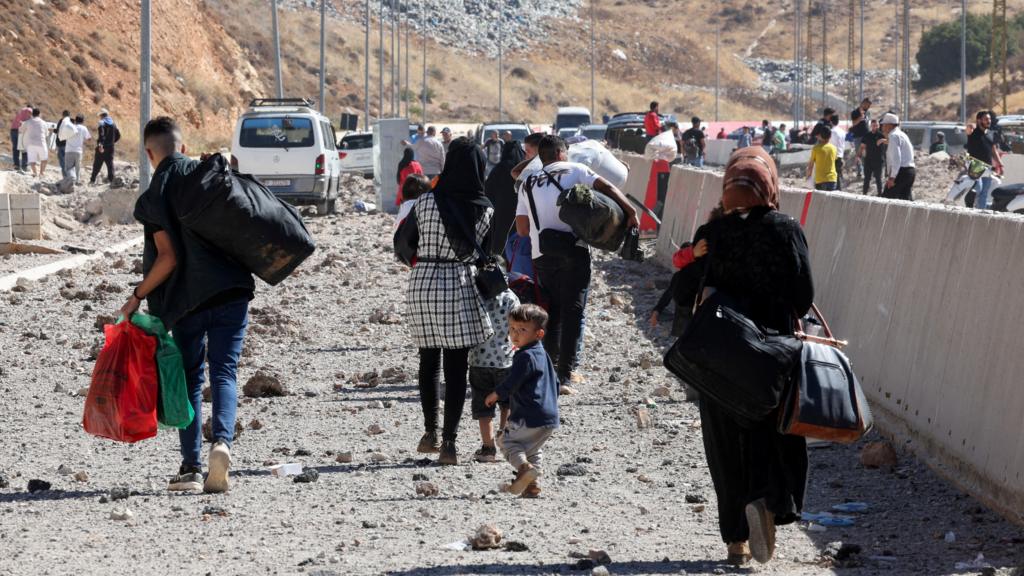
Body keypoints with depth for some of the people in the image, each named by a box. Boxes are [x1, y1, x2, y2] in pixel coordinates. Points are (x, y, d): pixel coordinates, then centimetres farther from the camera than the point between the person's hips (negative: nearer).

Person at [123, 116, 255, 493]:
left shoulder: (154, 197, -6)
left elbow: (168, 257, -11)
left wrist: (138, 297, -1)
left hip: (185, 299, -2)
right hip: (231, 291, 2)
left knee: (189, 379, 10)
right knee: (224, 373, 4)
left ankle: (191, 466, 4)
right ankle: (222, 440, -22)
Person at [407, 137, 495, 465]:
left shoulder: (426, 202, -7)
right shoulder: (484, 210, -4)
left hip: (422, 284, 1)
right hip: (460, 286, -1)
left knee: (428, 361, 17)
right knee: (456, 368, 3)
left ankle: (430, 434, 23)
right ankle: (449, 443, -3)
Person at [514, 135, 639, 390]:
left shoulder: (528, 184, 16)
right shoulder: (574, 170, 6)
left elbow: (522, 229, 10)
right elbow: (606, 187, -7)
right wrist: (631, 212, -6)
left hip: (541, 253, 3)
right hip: (573, 248, -3)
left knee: (551, 312, 15)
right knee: (572, 311, -1)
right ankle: (564, 374, -7)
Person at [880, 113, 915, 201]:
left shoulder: (893, 136, -9)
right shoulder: (901, 135, 22)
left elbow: (896, 158, -19)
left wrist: (892, 177, -21)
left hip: (901, 172, -10)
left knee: (887, 198, -10)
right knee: (906, 199, 8)